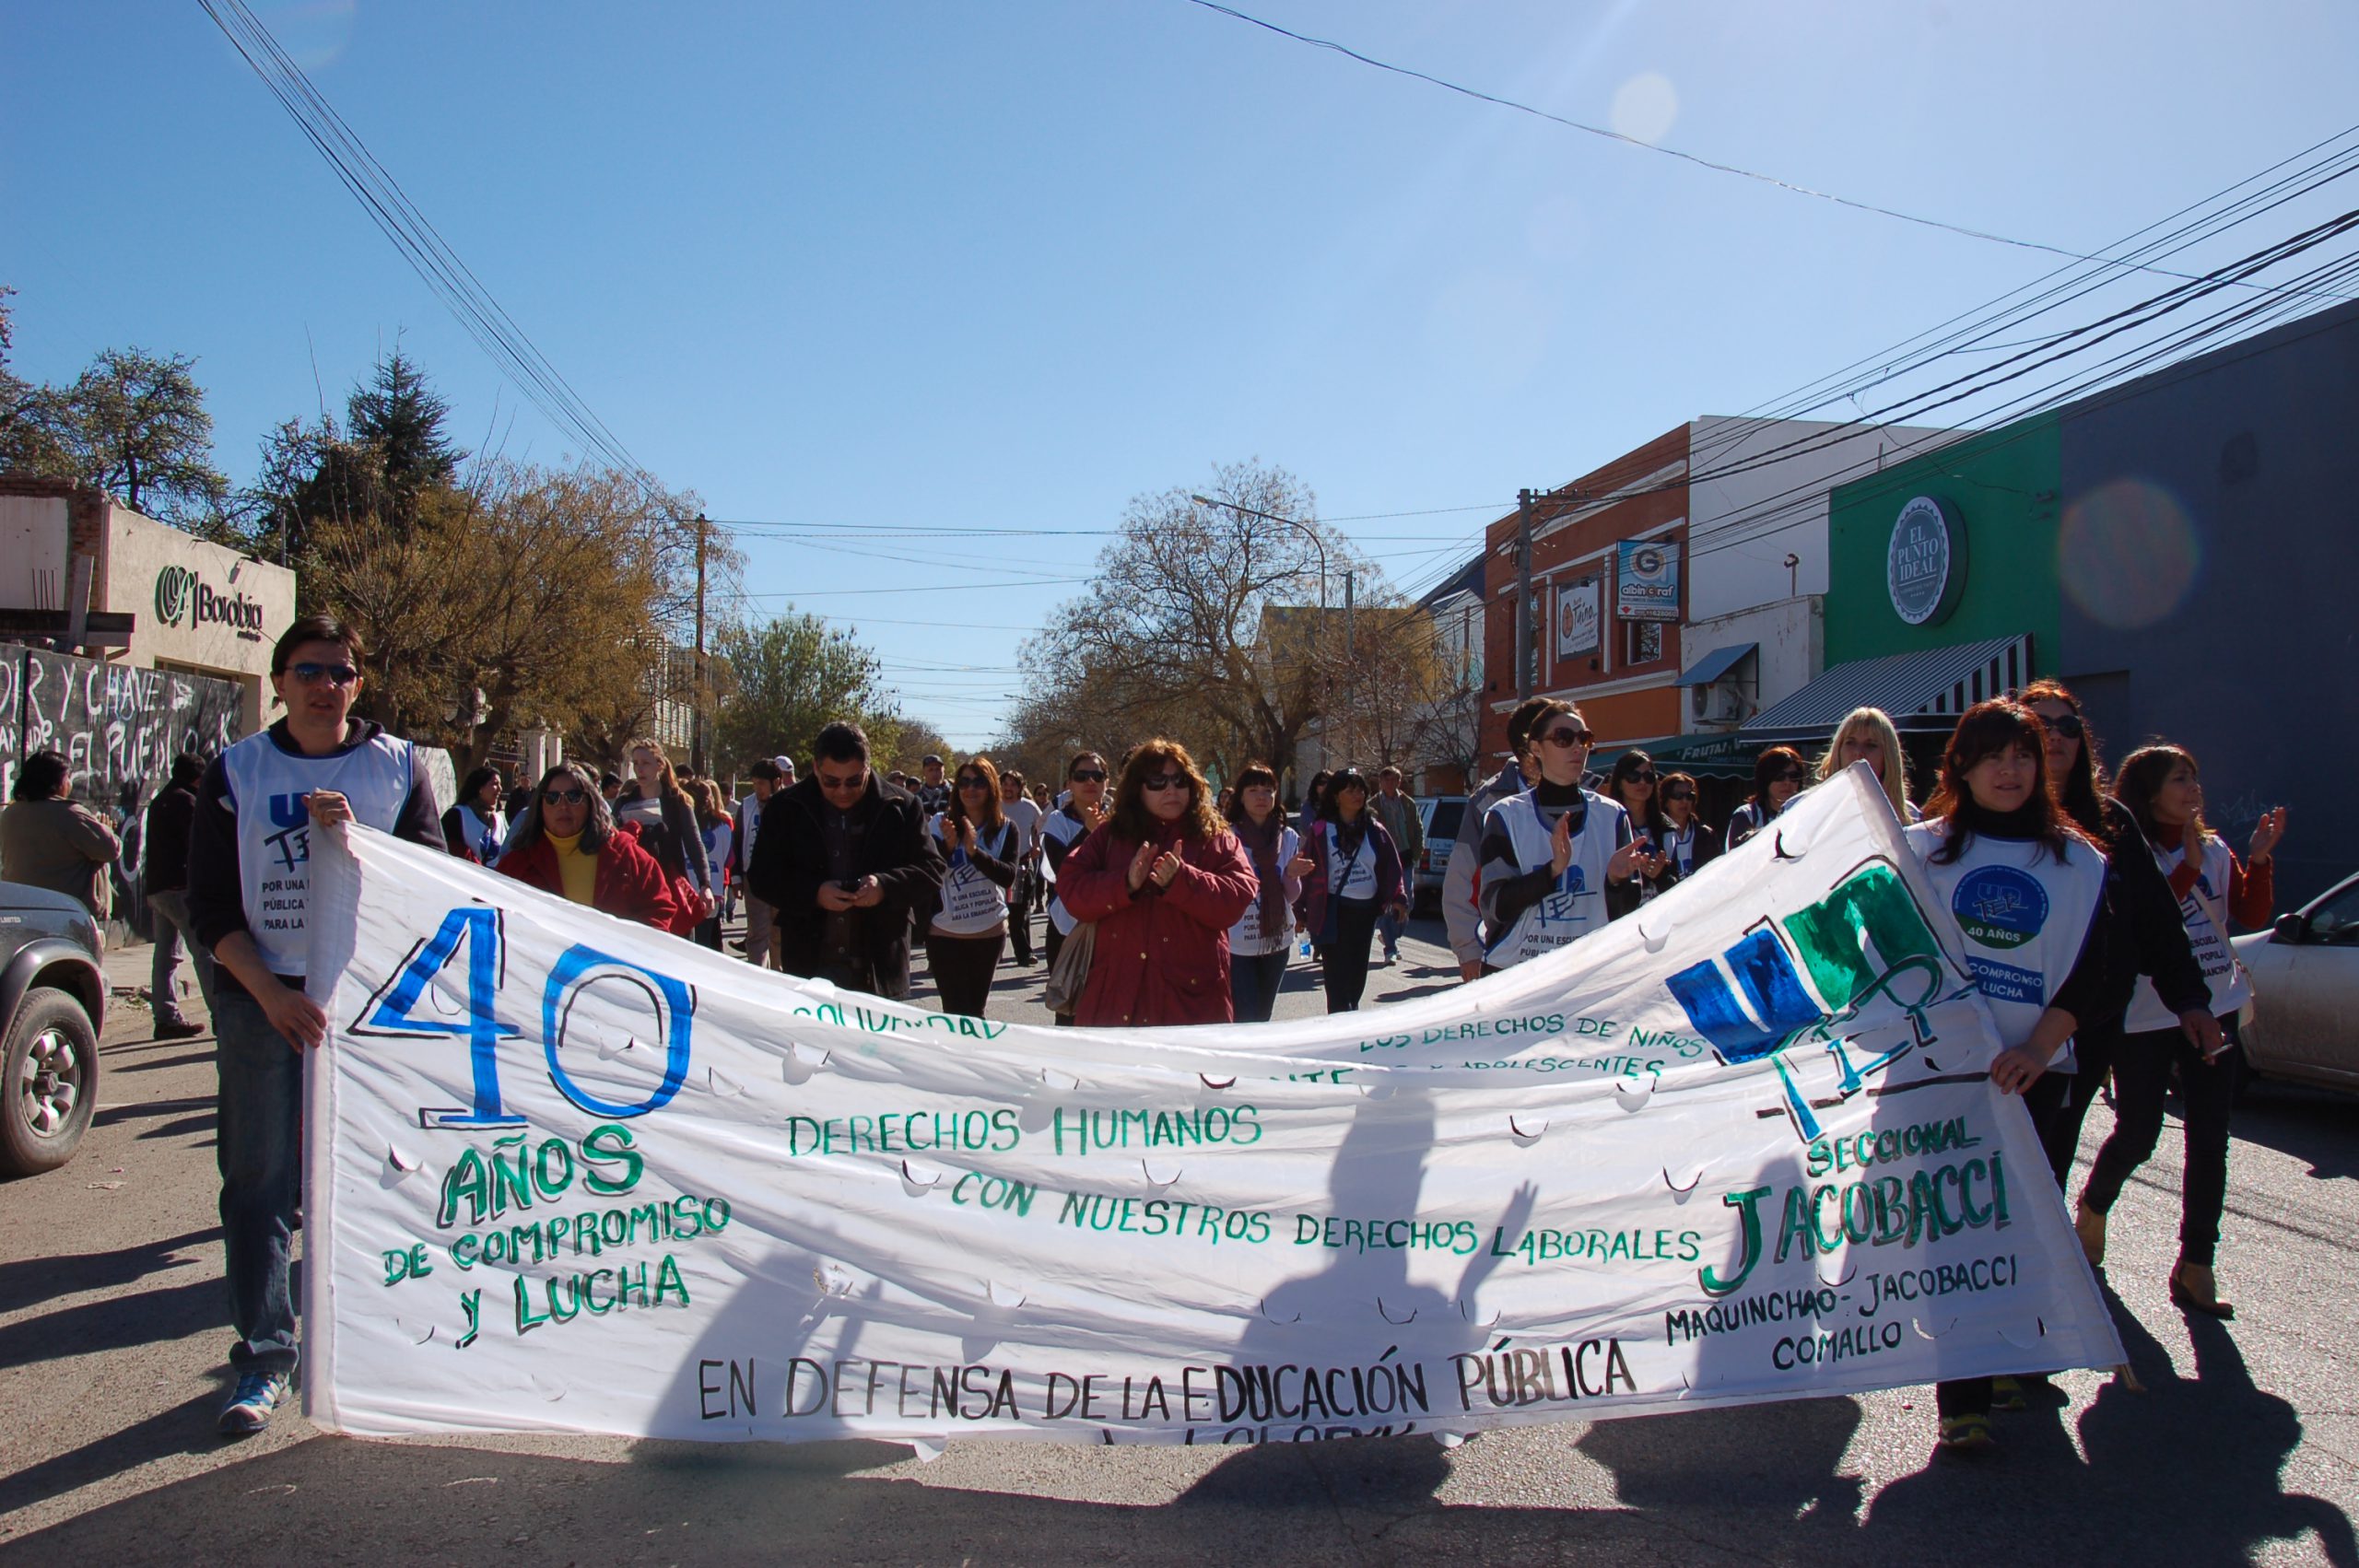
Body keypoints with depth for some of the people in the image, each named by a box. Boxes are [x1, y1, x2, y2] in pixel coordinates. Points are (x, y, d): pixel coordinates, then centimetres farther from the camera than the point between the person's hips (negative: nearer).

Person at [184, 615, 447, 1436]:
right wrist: (270, 993, -10)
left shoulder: (396, 766, 5)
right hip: (263, 996, 0)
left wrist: (357, 836, -15)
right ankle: (264, 1356, 8)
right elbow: (210, 907, 3)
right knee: (260, 1179, 0)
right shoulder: (235, 772, 5)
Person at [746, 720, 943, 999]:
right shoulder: (786, 809, 4)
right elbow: (761, 877, 4)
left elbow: (931, 869, 4)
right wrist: (813, 893, -14)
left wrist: (886, 885, -16)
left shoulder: (899, 807, 3)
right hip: (807, 966, 0)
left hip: (878, 966, 0)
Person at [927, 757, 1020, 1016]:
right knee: (956, 1012, -5)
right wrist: (948, 846, -28)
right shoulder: (941, 824, -2)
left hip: (990, 933, 1)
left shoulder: (1006, 829, -1)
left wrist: (974, 850, -28)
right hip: (945, 934, -1)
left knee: (975, 1011, 11)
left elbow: (1008, 877, -14)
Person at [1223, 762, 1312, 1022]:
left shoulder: (1289, 838, 5)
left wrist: (1291, 875, -14)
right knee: (1246, 1020, -8)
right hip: (1238, 944, -4)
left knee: (1263, 1016, 14)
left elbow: (1292, 897, 7)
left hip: (1277, 940, 4)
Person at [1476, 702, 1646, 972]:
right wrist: (1553, 869, -24)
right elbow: (1496, 906, -11)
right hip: (1514, 972, -2)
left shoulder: (1612, 816, 5)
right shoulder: (1507, 816, -1)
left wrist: (1616, 879, -17)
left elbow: (1625, 913, 4)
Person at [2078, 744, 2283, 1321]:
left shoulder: (2215, 850, 9)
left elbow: (2254, 915, 1)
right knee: (2137, 1136, 1)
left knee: (2209, 1139, 1)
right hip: (2145, 1015, -4)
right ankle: (2093, 1206, 31)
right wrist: (2188, 865, -21)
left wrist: (2259, 859, -12)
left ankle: (2195, 1267, 7)